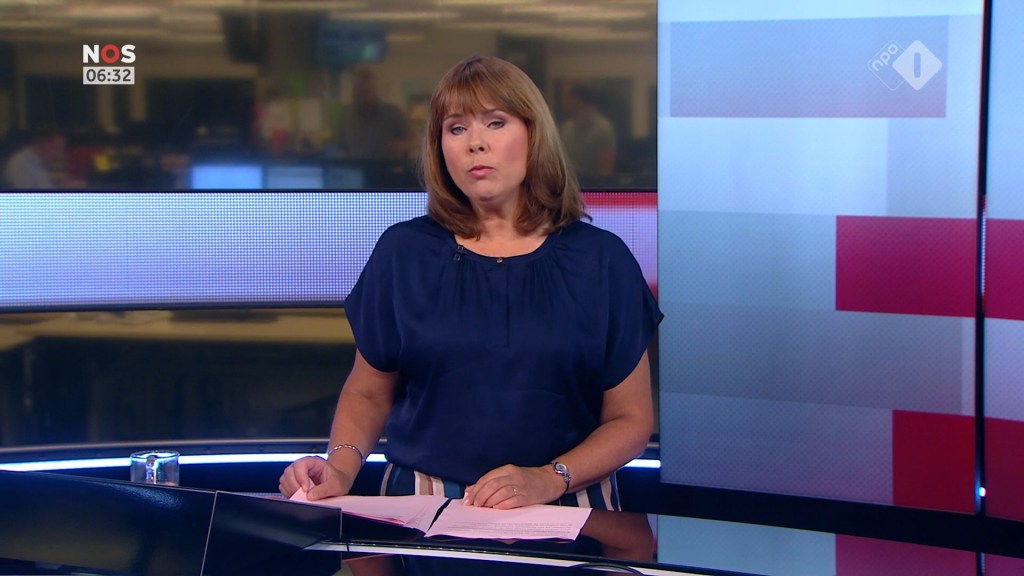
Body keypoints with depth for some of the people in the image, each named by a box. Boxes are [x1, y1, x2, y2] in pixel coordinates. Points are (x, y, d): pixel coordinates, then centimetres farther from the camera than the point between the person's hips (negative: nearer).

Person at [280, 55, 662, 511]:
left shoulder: (601, 260, 5)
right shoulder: (402, 252, 8)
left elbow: (631, 419, 6)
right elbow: (368, 393, 16)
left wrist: (549, 479, -11)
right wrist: (340, 466, -5)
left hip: (562, 514, -1)